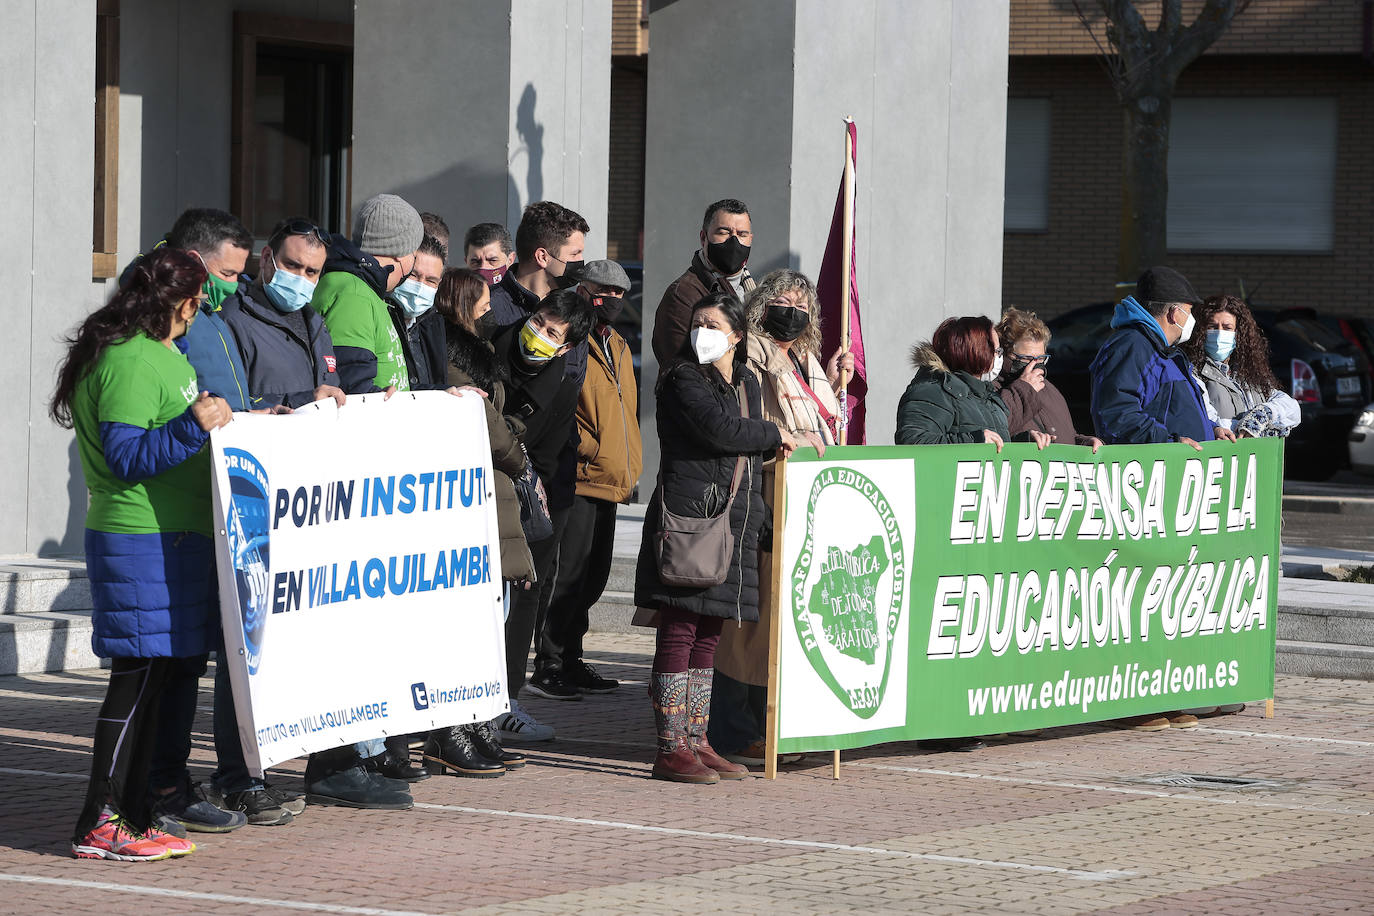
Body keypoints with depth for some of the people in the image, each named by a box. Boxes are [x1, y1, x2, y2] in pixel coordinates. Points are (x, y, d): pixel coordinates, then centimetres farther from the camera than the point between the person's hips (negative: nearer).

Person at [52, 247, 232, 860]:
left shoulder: (158, 354, 19)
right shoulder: (129, 361, -14)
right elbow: (126, 456, -20)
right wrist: (193, 426, -29)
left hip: (172, 537, 11)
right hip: (144, 540, -11)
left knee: (152, 680, 11)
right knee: (137, 678, -9)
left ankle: (132, 816, 15)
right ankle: (100, 826, -6)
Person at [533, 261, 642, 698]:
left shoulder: (617, 347, 20)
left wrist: (630, 466, 17)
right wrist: (592, 451, -18)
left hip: (610, 482, 9)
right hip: (579, 479, -9)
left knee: (593, 576, 12)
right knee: (569, 575, -9)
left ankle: (568, 660, 20)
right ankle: (550, 666, -4)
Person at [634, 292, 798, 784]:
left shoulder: (746, 384, 19)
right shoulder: (682, 380, -4)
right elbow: (719, 429, -18)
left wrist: (756, 517, 15)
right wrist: (774, 435, -4)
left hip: (732, 519, 7)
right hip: (687, 517, -7)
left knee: (708, 636, 9)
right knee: (678, 632, -8)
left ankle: (696, 741, 13)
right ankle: (671, 748, -7)